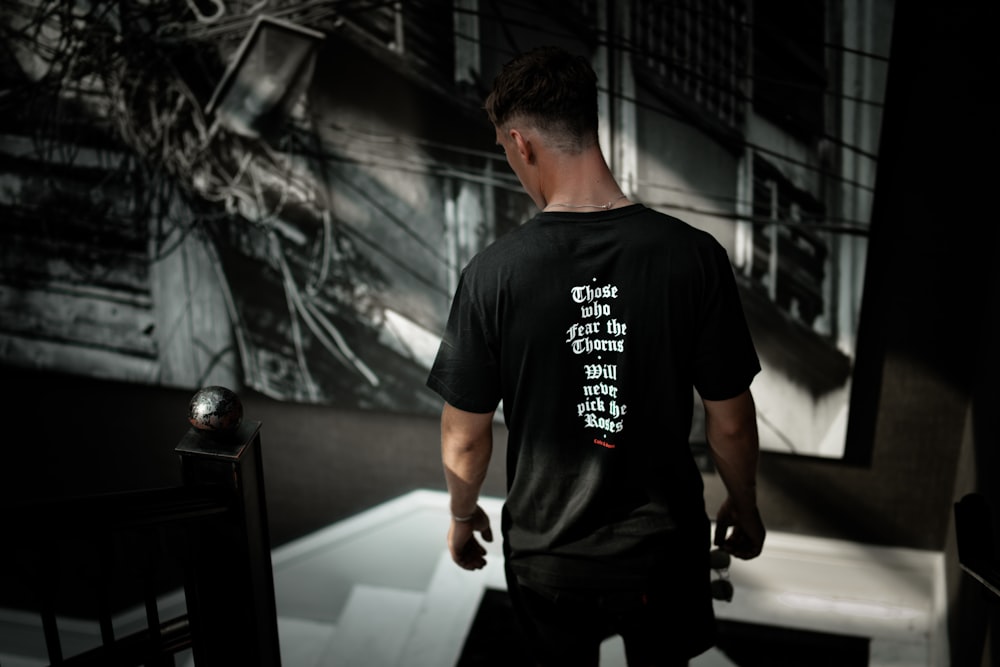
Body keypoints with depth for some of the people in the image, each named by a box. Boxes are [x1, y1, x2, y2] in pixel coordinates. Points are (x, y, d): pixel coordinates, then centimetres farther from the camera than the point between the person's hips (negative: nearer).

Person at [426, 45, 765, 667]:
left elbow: (465, 435, -9)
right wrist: (744, 505, 10)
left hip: (547, 552, 0)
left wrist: (462, 516, 11)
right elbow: (731, 421, -9)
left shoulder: (494, 273, -19)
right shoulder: (694, 256, -18)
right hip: (663, 545, 1)